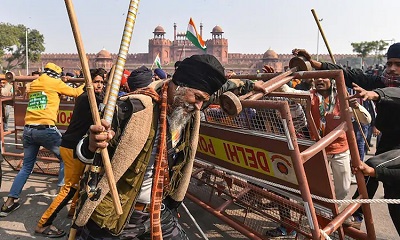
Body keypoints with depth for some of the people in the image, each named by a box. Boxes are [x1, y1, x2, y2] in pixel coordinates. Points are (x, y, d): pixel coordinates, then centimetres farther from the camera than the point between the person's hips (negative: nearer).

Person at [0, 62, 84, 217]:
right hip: (46, 129, -6)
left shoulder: (34, 84, 19)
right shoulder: (55, 83, 3)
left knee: (27, 167, 16)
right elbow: (75, 93, 14)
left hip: (28, 130, 6)